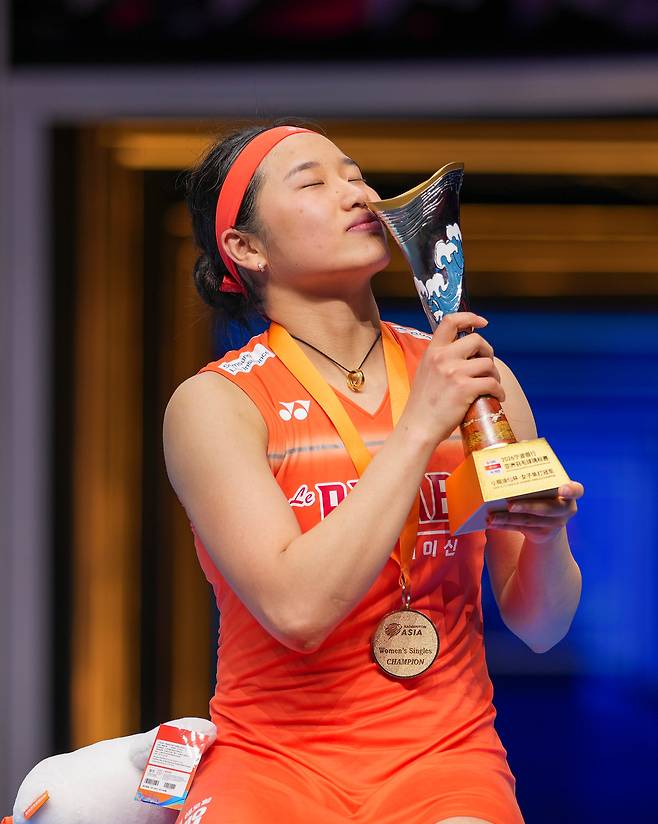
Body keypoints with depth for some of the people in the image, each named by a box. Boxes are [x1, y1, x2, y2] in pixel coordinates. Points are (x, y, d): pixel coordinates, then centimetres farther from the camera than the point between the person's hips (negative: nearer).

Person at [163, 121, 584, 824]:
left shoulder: (473, 374, 8)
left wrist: (546, 534, -10)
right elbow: (297, 609, -18)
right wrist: (419, 427, -15)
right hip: (274, 757, -2)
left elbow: (538, 628, 11)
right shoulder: (213, 403, -3)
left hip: (442, 753, 2)